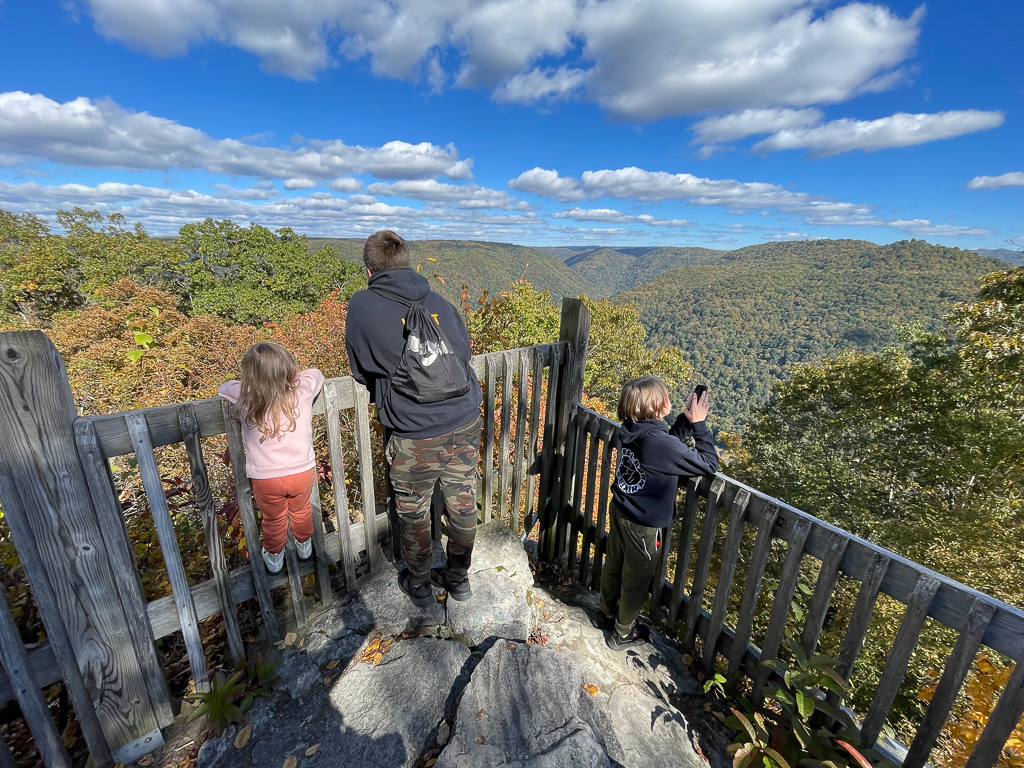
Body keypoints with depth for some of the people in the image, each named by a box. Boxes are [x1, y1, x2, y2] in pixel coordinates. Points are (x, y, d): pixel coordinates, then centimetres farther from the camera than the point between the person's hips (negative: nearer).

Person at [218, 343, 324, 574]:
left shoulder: (246, 399, -20)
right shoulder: (302, 390, -20)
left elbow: (224, 387, 2)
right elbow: (316, 374, 3)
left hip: (266, 479, -1)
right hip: (303, 472, 1)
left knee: (274, 520, 26)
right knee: (301, 510, 30)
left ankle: (274, 557, 51)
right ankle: (304, 546, 55)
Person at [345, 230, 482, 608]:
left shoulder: (362, 305, -4)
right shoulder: (440, 302, 6)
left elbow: (362, 371, 6)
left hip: (415, 437, -4)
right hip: (465, 424, 4)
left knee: (413, 513, 20)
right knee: (462, 507, 20)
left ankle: (418, 585, 43)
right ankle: (459, 578, 44)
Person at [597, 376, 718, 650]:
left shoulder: (631, 430, -10)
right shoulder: (659, 442, -32)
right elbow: (709, 464, -20)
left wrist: (685, 420, -2)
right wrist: (698, 424, -15)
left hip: (620, 512, 7)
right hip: (643, 526, -7)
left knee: (614, 565, 27)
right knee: (636, 580, 18)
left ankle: (606, 613, 51)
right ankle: (623, 633, 40)